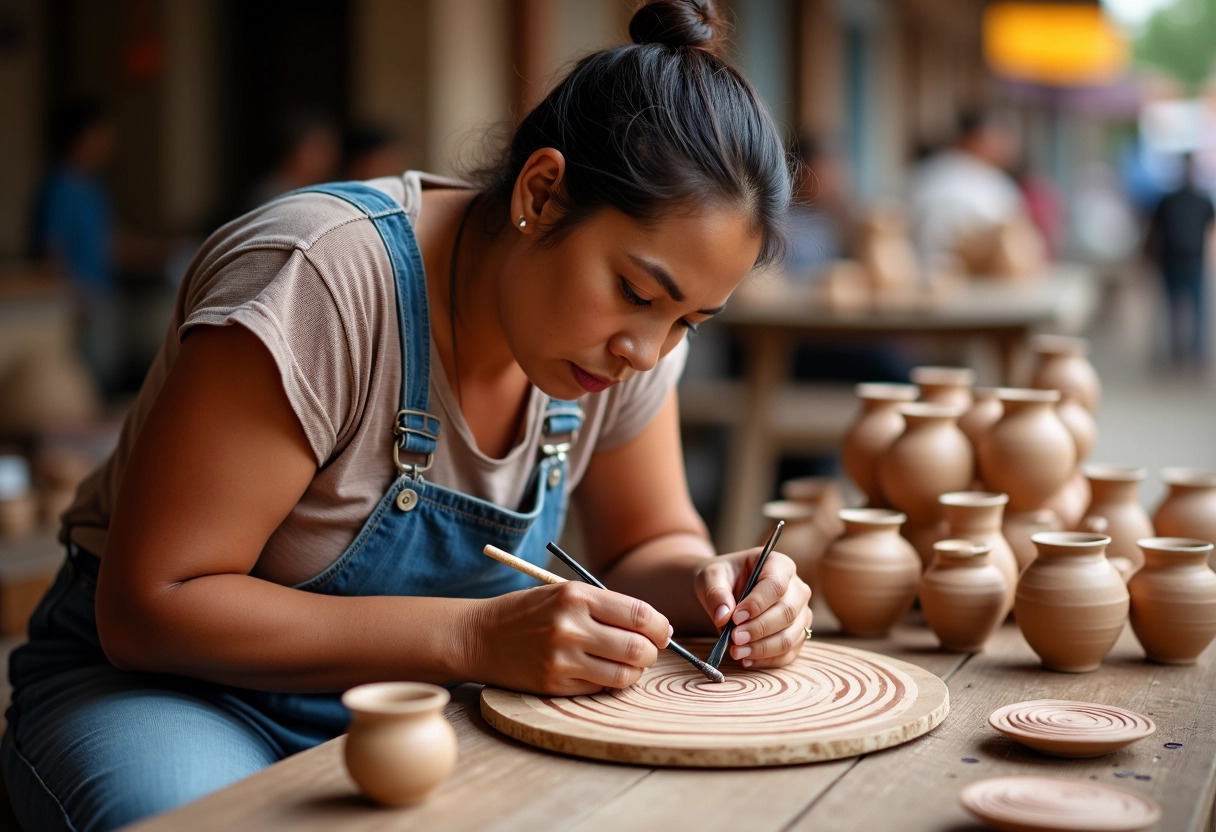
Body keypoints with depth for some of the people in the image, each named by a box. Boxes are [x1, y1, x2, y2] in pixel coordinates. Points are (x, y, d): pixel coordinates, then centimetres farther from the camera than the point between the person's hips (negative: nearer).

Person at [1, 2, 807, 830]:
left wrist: (707, 584, -17)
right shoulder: (317, 281, -28)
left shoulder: (624, 324, -8)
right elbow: (148, 606, -26)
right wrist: (473, 637, -34)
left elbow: (651, 543, 7)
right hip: (161, 681, -3)